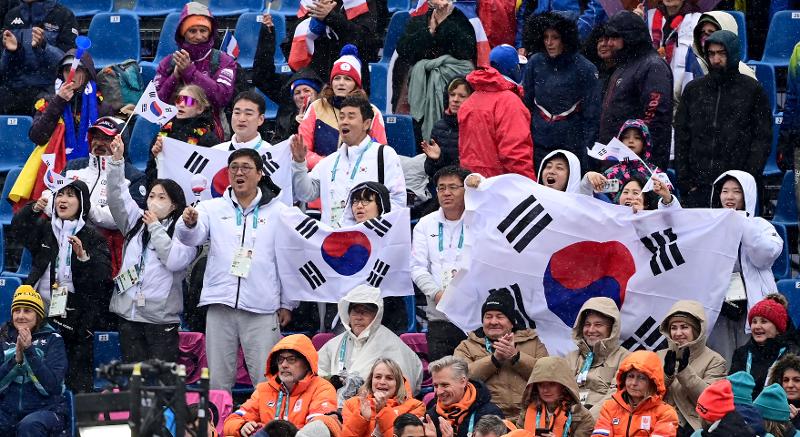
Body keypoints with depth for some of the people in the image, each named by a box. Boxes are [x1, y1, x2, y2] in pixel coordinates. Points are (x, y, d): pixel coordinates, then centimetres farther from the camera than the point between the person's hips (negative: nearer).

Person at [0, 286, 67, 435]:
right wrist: (16, 358, -14)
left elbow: (52, 386, -9)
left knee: (29, 426, -36)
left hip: (46, 409, -2)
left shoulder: (52, 340, 3)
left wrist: (29, 350, -16)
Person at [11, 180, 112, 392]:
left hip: (75, 316, -3)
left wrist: (83, 255, -22)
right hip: (42, 310, 3)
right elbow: (19, 229, -3)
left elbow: (103, 274, -5)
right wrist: (33, 210, -19)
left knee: (78, 374, -4)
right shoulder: (44, 229, 14)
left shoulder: (92, 237, 4)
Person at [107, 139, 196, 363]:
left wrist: (155, 227, -5)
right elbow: (117, 198, 5)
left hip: (161, 317, -5)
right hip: (129, 313, 5)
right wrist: (117, 160, -6)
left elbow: (174, 260, -15)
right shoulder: (136, 222, 16)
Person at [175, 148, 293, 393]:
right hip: (220, 304, 1)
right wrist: (189, 224, -30)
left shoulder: (278, 212, 6)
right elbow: (191, 238, -6)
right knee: (218, 381, 4)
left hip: (262, 308, -1)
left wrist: (287, 304, 7)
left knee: (267, 382, -4)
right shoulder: (213, 209, 9)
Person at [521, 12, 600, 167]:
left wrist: (587, 147, -5)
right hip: (538, 146, 3)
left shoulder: (585, 69, -7)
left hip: (572, 145, -3)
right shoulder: (535, 63, 1)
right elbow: (526, 103, 9)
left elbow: (591, 114, -3)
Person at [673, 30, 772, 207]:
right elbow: (681, 137, 14)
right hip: (697, 185, 3)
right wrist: (684, 178, 4)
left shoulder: (752, 90, 5)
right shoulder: (693, 89, 14)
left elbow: (762, 139, 2)